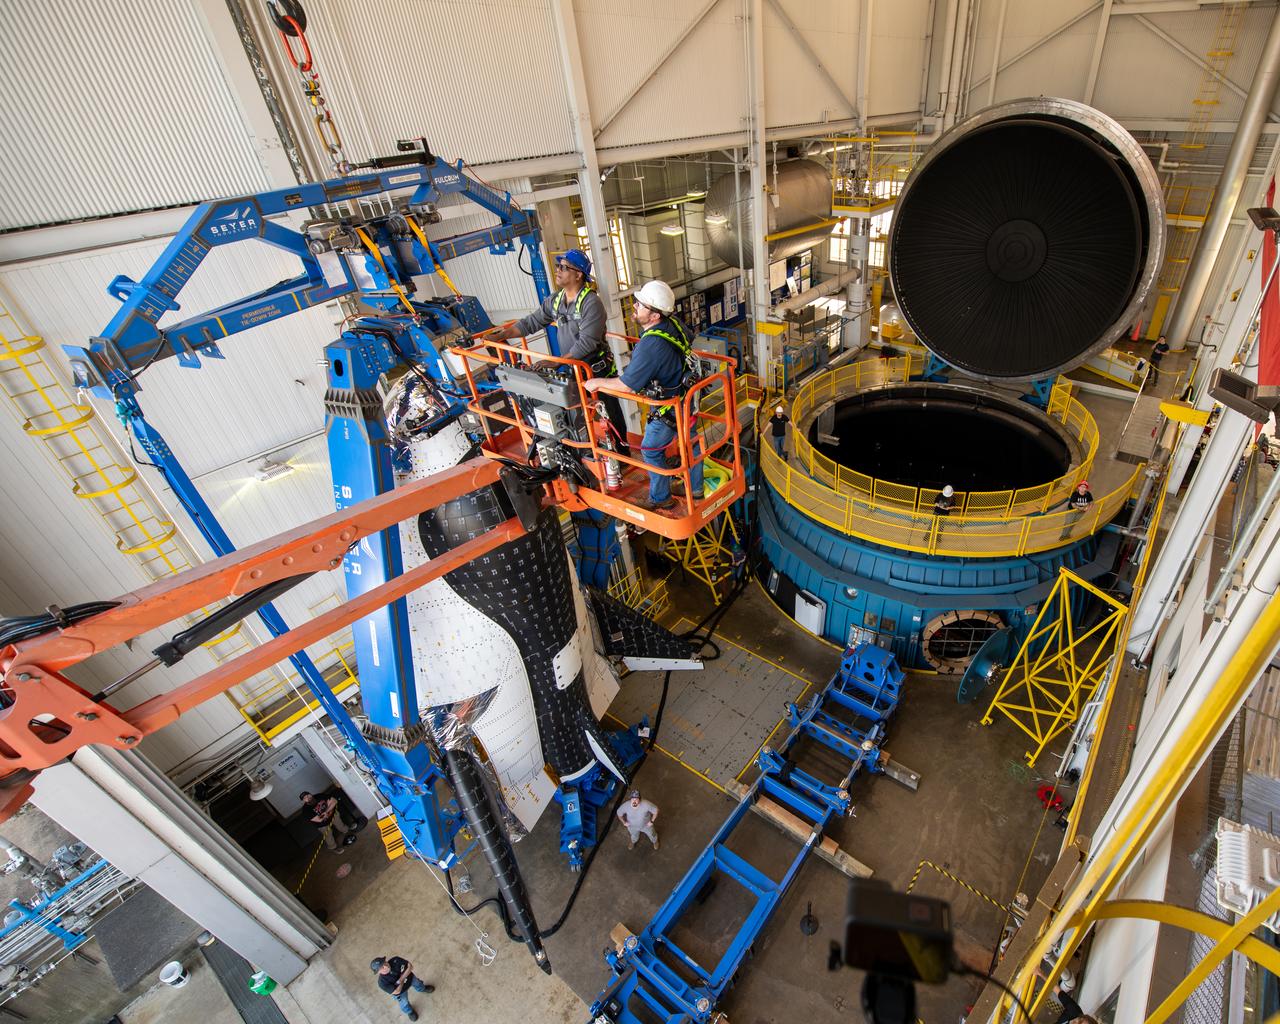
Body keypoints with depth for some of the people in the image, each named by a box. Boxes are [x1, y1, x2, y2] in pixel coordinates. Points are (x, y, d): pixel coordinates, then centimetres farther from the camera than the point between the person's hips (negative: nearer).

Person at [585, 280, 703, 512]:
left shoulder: (650, 346, -34)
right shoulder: (673, 323, -8)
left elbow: (626, 385, -28)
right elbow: (689, 340, 16)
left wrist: (598, 382, -14)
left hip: (667, 409, -8)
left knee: (651, 450, 12)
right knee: (690, 442, 21)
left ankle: (660, 498, 26)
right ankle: (696, 489, 40)